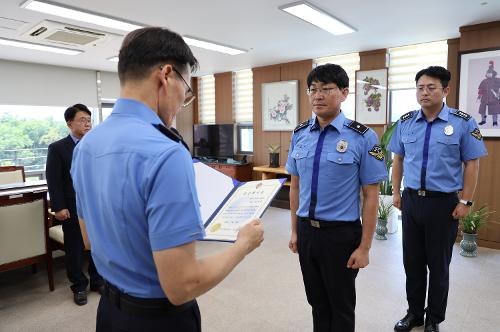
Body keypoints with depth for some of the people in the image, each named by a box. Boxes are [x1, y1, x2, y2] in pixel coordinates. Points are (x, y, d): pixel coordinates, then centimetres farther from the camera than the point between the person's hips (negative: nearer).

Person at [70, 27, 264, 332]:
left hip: (110, 307, 7)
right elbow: (182, 286, -28)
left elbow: (89, 237, 9)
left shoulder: (86, 145, -3)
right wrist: (245, 243, -13)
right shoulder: (165, 154, -30)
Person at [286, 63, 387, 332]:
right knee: (316, 301, 22)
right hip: (306, 231, 4)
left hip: (341, 233, -4)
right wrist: (295, 231, 9)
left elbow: (370, 196, -11)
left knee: (341, 306, 17)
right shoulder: (299, 134, 1)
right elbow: (295, 186, 7)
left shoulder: (363, 137, -13)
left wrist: (364, 247, -10)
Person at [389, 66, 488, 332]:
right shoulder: (405, 122, 3)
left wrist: (465, 202, -7)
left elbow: (471, 164, -4)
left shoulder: (463, 122, -6)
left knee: (438, 265, 10)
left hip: (444, 202, -3)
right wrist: (396, 192, 7)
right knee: (412, 261, 13)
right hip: (411, 200, 3)